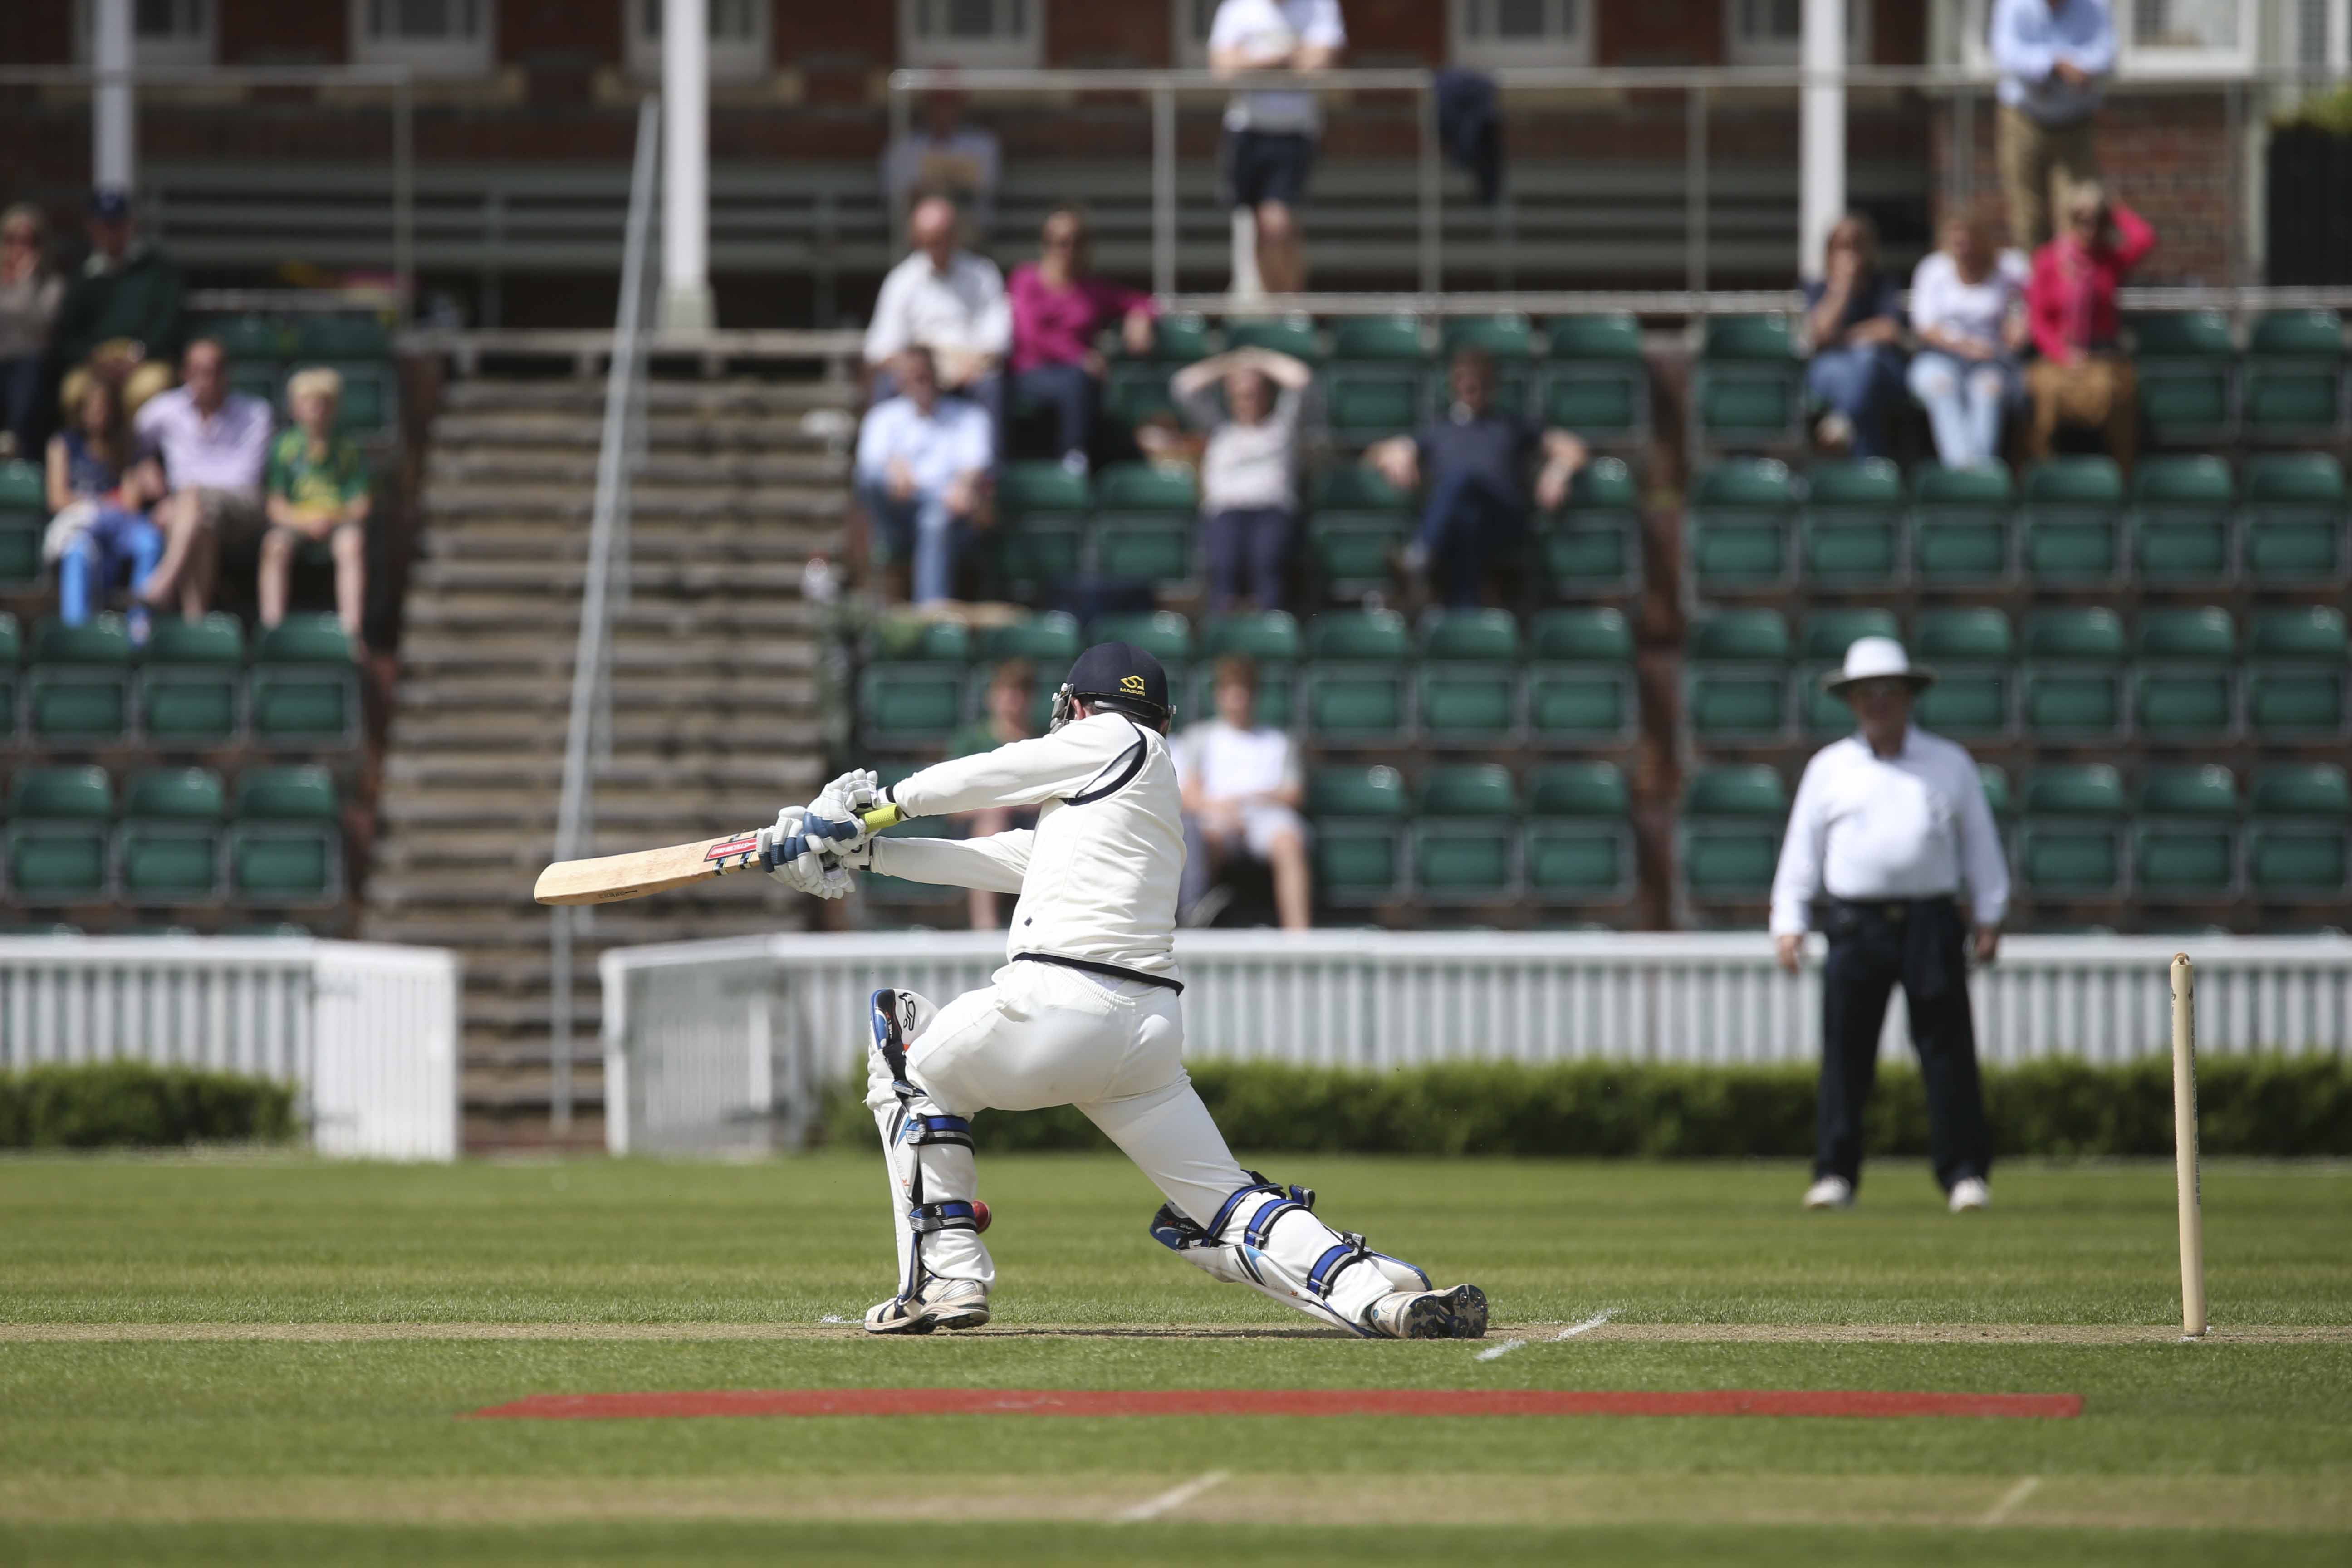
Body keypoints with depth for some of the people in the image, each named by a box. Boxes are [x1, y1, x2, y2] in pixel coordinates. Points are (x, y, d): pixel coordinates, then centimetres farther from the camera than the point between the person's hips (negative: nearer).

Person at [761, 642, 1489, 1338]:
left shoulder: (1115, 743, 7)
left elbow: (983, 777, 13)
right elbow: (997, 858, 31)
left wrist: (883, 801, 31)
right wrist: (869, 851, 33)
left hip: (1058, 1004, -7)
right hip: (1150, 1031, 7)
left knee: (908, 1064, 18)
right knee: (1223, 1209, 5)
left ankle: (947, 1278, 8)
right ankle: (1375, 1291, -19)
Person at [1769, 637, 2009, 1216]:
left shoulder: (1950, 765, 13)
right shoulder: (1829, 768, 12)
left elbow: (1980, 845, 14)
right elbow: (1801, 849, 12)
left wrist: (1989, 918, 6)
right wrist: (1789, 923, 3)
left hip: (1931, 925, 0)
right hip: (1855, 924, 0)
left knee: (1947, 1050, -5)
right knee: (1845, 1056, -3)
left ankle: (1964, 1173, -4)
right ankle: (1835, 1174, 2)